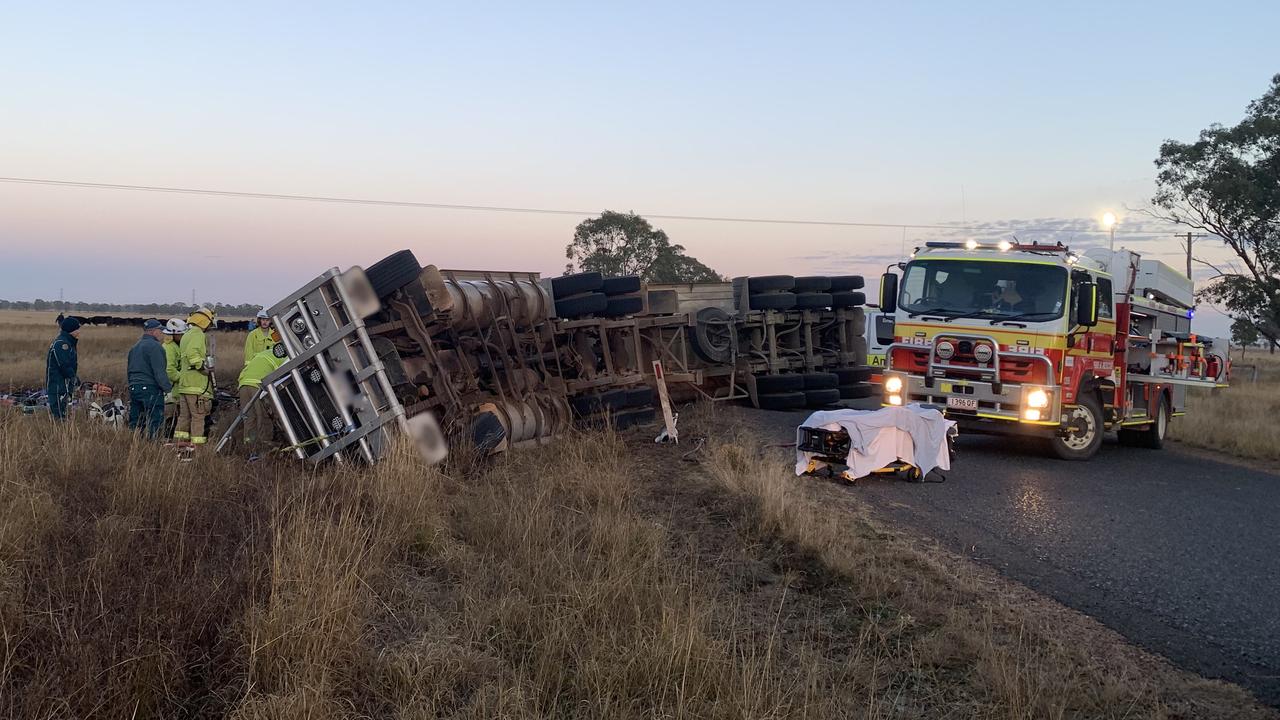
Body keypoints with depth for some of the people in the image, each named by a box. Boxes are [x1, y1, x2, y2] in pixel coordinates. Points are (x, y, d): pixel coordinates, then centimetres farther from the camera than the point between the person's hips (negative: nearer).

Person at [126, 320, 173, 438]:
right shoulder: (154, 346, -11)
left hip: (133, 388, 9)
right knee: (155, 422, -7)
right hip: (150, 389, -9)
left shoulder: (134, 347, 20)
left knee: (135, 423, 11)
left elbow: (129, 369, 25)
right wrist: (167, 387, -12)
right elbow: (159, 372, -17)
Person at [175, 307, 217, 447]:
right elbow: (192, 353, -26)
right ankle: (197, 443, -7)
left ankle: (180, 440, 16)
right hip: (196, 383, -10)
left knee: (184, 415, 13)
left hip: (184, 383, 10)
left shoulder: (186, 335, 23)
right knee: (198, 415, -7)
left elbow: (180, 359, 27)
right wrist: (204, 367, -20)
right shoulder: (198, 334, -9)